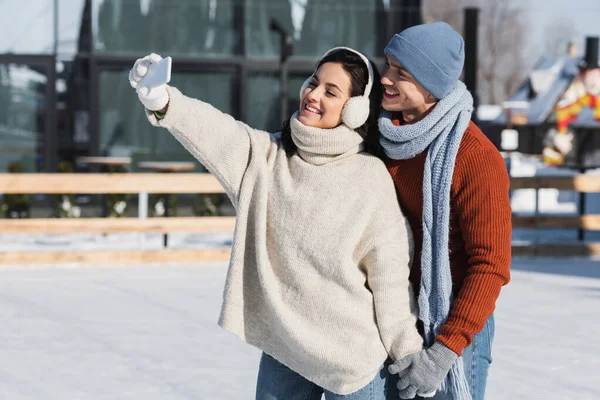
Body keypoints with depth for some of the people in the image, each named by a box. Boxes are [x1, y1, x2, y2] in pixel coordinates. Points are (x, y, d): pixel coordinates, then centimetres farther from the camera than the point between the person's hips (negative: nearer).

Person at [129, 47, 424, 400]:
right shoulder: (266, 156, 1)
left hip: (355, 360, -4)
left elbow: (391, 276, -7)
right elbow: (216, 134, -19)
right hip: (281, 352, 4)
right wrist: (162, 101, -38)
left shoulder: (371, 178, -10)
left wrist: (410, 357, -3)